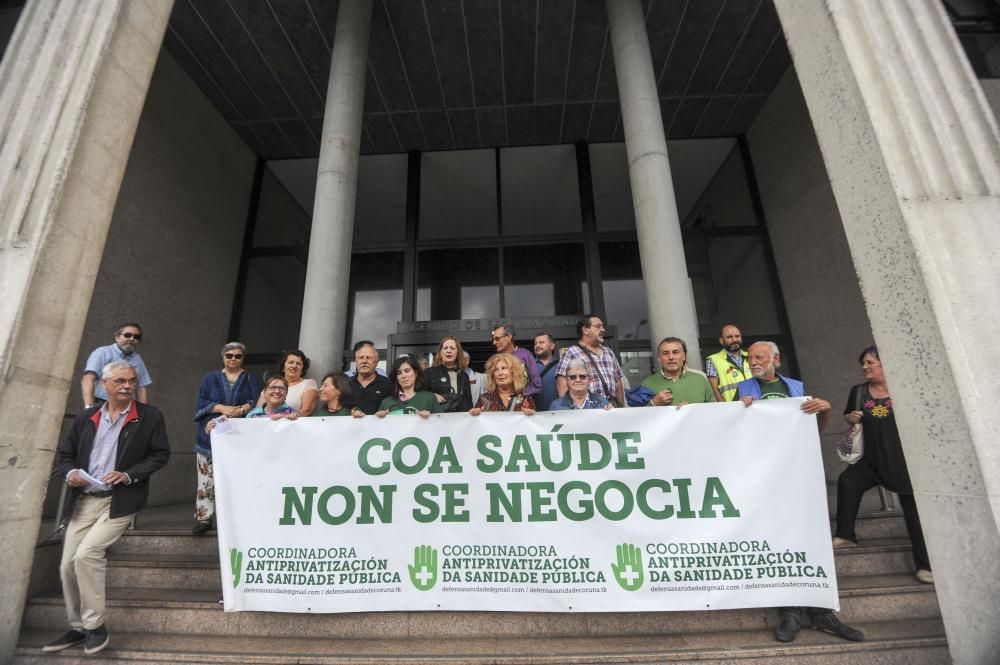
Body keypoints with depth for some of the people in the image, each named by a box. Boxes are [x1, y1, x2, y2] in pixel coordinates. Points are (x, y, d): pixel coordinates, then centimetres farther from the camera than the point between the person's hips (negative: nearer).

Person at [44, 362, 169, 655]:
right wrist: (69, 472, -6)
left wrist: (129, 475, -15)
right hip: (83, 501, 5)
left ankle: (96, 626, 2)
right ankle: (78, 627, 28)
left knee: (86, 554, -17)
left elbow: (160, 454, -4)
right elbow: (64, 454, 15)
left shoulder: (150, 417, -3)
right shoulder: (85, 418, 10)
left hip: (119, 501, -5)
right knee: (68, 565, 8)